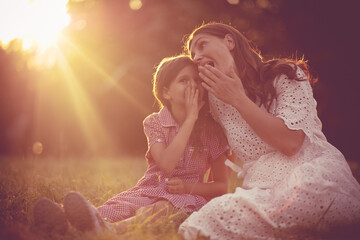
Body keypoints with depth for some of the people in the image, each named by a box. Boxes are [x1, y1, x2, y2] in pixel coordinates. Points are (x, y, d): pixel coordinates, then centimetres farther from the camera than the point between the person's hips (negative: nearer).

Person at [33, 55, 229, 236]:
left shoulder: (211, 129, 0)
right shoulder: (154, 122, 1)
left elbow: (222, 185, 5)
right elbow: (166, 164, -18)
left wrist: (187, 186, -15)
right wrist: (190, 119, -19)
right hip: (151, 189, 2)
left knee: (157, 210, -38)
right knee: (119, 207, -30)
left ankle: (110, 230, -66)